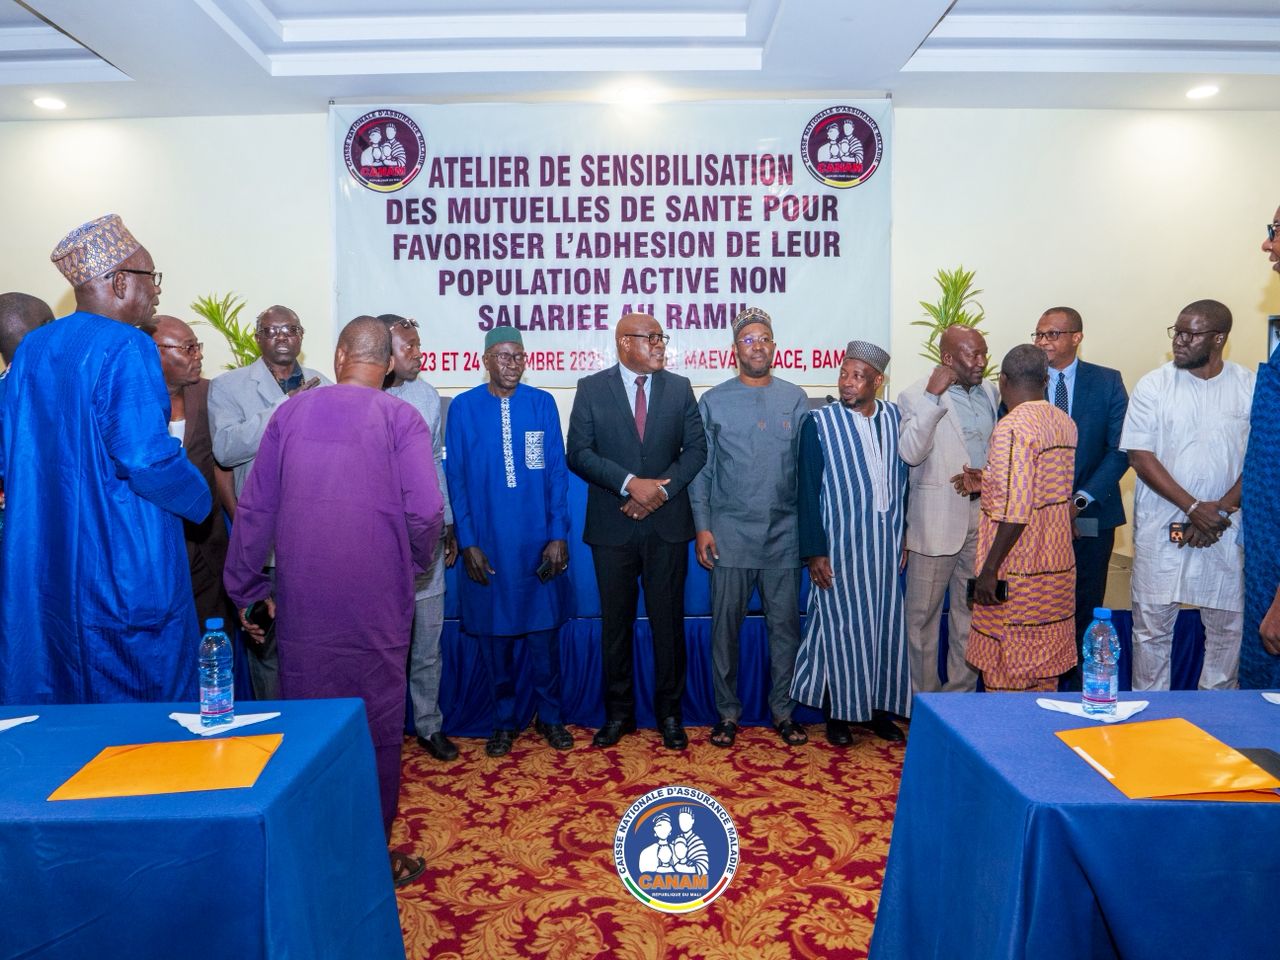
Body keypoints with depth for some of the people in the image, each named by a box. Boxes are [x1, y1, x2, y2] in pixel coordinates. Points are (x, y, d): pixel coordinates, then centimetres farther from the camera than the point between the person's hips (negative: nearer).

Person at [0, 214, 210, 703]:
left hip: (40, 564, 8)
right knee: (142, 698, 7)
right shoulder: (126, 347, -15)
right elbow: (147, 457, -24)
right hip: (125, 567, -7)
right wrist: (200, 499, -7)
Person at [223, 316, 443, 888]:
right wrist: (415, 563, 6)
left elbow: (255, 508, 5)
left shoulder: (291, 414, 4)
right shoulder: (400, 419, -6)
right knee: (375, 723, 11)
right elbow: (426, 511, -14)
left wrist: (248, 589, 15)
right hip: (375, 601, -2)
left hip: (303, 601, 3)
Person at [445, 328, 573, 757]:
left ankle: (549, 716, 26)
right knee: (494, 633, 9)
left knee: (544, 632, 8)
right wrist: (468, 542, -6)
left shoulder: (542, 403, 2)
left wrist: (558, 535, -5)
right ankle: (504, 720, 26)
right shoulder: (463, 407, -1)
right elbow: (455, 479, 0)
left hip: (539, 542, 1)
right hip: (487, 544, 0)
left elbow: (557, 473, 2)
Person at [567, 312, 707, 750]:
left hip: (668, 523, 1)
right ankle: (618, 713, 24)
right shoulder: (591, 389, 1)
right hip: (612, 526, -1)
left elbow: (696, 448, 3)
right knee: (615, 623, 9)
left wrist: (662, 489, -12)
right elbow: (579, 453, -6)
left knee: (668, 621, 7)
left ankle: (669, 713, 22)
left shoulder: (679, 387, 7)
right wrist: (630, 483, -17)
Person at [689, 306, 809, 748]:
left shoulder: (795, 399, 6)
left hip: (784, 533, 1)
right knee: (726, 624, 5)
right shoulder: (713, 401, 4)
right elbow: (701, 468, 3)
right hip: (730, 532, -1)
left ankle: (783, 711, 22)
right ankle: (727, 712, 20)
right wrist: (702, 526, -4)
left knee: (785, 624, 7)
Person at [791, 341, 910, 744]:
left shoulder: (895, 418, 3)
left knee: (885, 626, 11)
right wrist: (814, 553, -10)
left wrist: (906, 536, 8)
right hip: (840, 544, -4)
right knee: (841, 627, 5)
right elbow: (809, 492, -7)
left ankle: (879, 708, 28)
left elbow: (903, 480, 9)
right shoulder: (820, 422, -7)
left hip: (886, 544, 4)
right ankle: (838, 713, 22)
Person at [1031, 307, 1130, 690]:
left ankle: (1080, 688, 19)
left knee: (1086, 612, 7)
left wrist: (1081, 500, -13)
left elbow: (1119, 450, -3)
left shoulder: (1107, 382, 2)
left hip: (1091, 517, 0)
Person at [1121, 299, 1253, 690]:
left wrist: (1220, 510, -12)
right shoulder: (1153, 386, -3)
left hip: (1225, 530, 2)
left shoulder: (1251, 387, 1)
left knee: (1228, 626, 9)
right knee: (1152, 626, 4)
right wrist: (1193, 507, -15)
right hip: (1161, 529, -1)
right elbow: (1140, 456, -7)